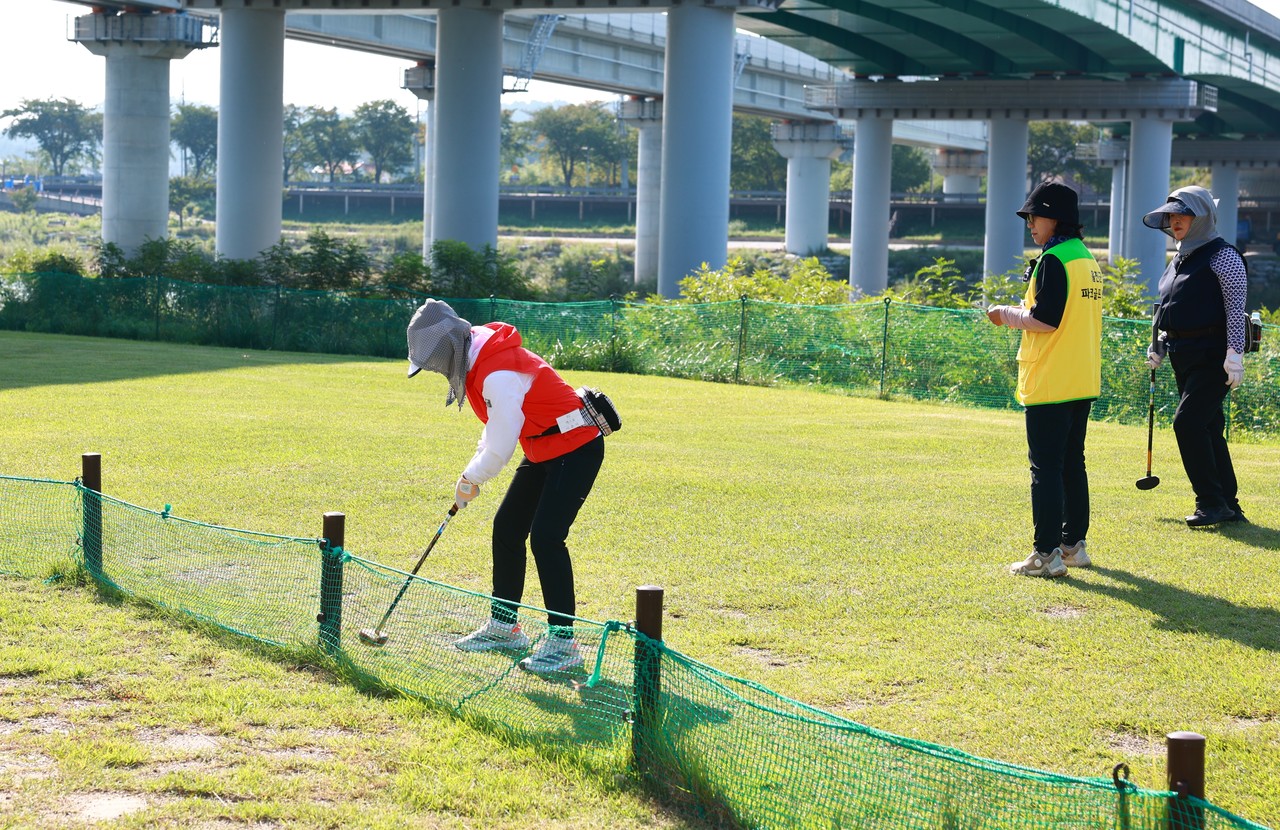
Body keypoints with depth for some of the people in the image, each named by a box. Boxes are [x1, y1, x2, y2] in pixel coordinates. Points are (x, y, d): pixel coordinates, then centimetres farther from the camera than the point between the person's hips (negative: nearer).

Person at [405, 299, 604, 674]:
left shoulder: (499, 374, -29)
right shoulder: (477, 359, 3)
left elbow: (500, 448, -25)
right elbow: (496, 426, 15)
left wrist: (470, 479, -9)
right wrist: (472, 472, 6)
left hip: (576, 449, -10)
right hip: (543, 452, 11)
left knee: (545, 537, -18)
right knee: (506, 528, 12)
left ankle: (562, 640, -13)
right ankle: (504, 625, 25)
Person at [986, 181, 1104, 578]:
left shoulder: (1053, 260, -15)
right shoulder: (1088, 259, 14)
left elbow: (1045, 319, -21)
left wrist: (1007, 314, -5)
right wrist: (1024, 311, 17)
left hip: (1050, 382, -9)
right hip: (1083, 382, 9)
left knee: (1046, 468, -6)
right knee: (1073, 464, 16)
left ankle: (1047, 554, -6)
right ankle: (1073, 545, 21)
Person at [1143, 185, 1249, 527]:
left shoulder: (1222, 256, -9)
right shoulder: (1179, 259, 17)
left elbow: (1235, 307, -15)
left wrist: (1234, 354, -22)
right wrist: (1158, 347, 19)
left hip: (1213, 356, -9)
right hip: (1184, 357, 9)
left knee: (1188, 421, -17)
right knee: (1207, 428, 9)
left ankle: (1212, 501, -11)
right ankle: (1228, 505, 15)